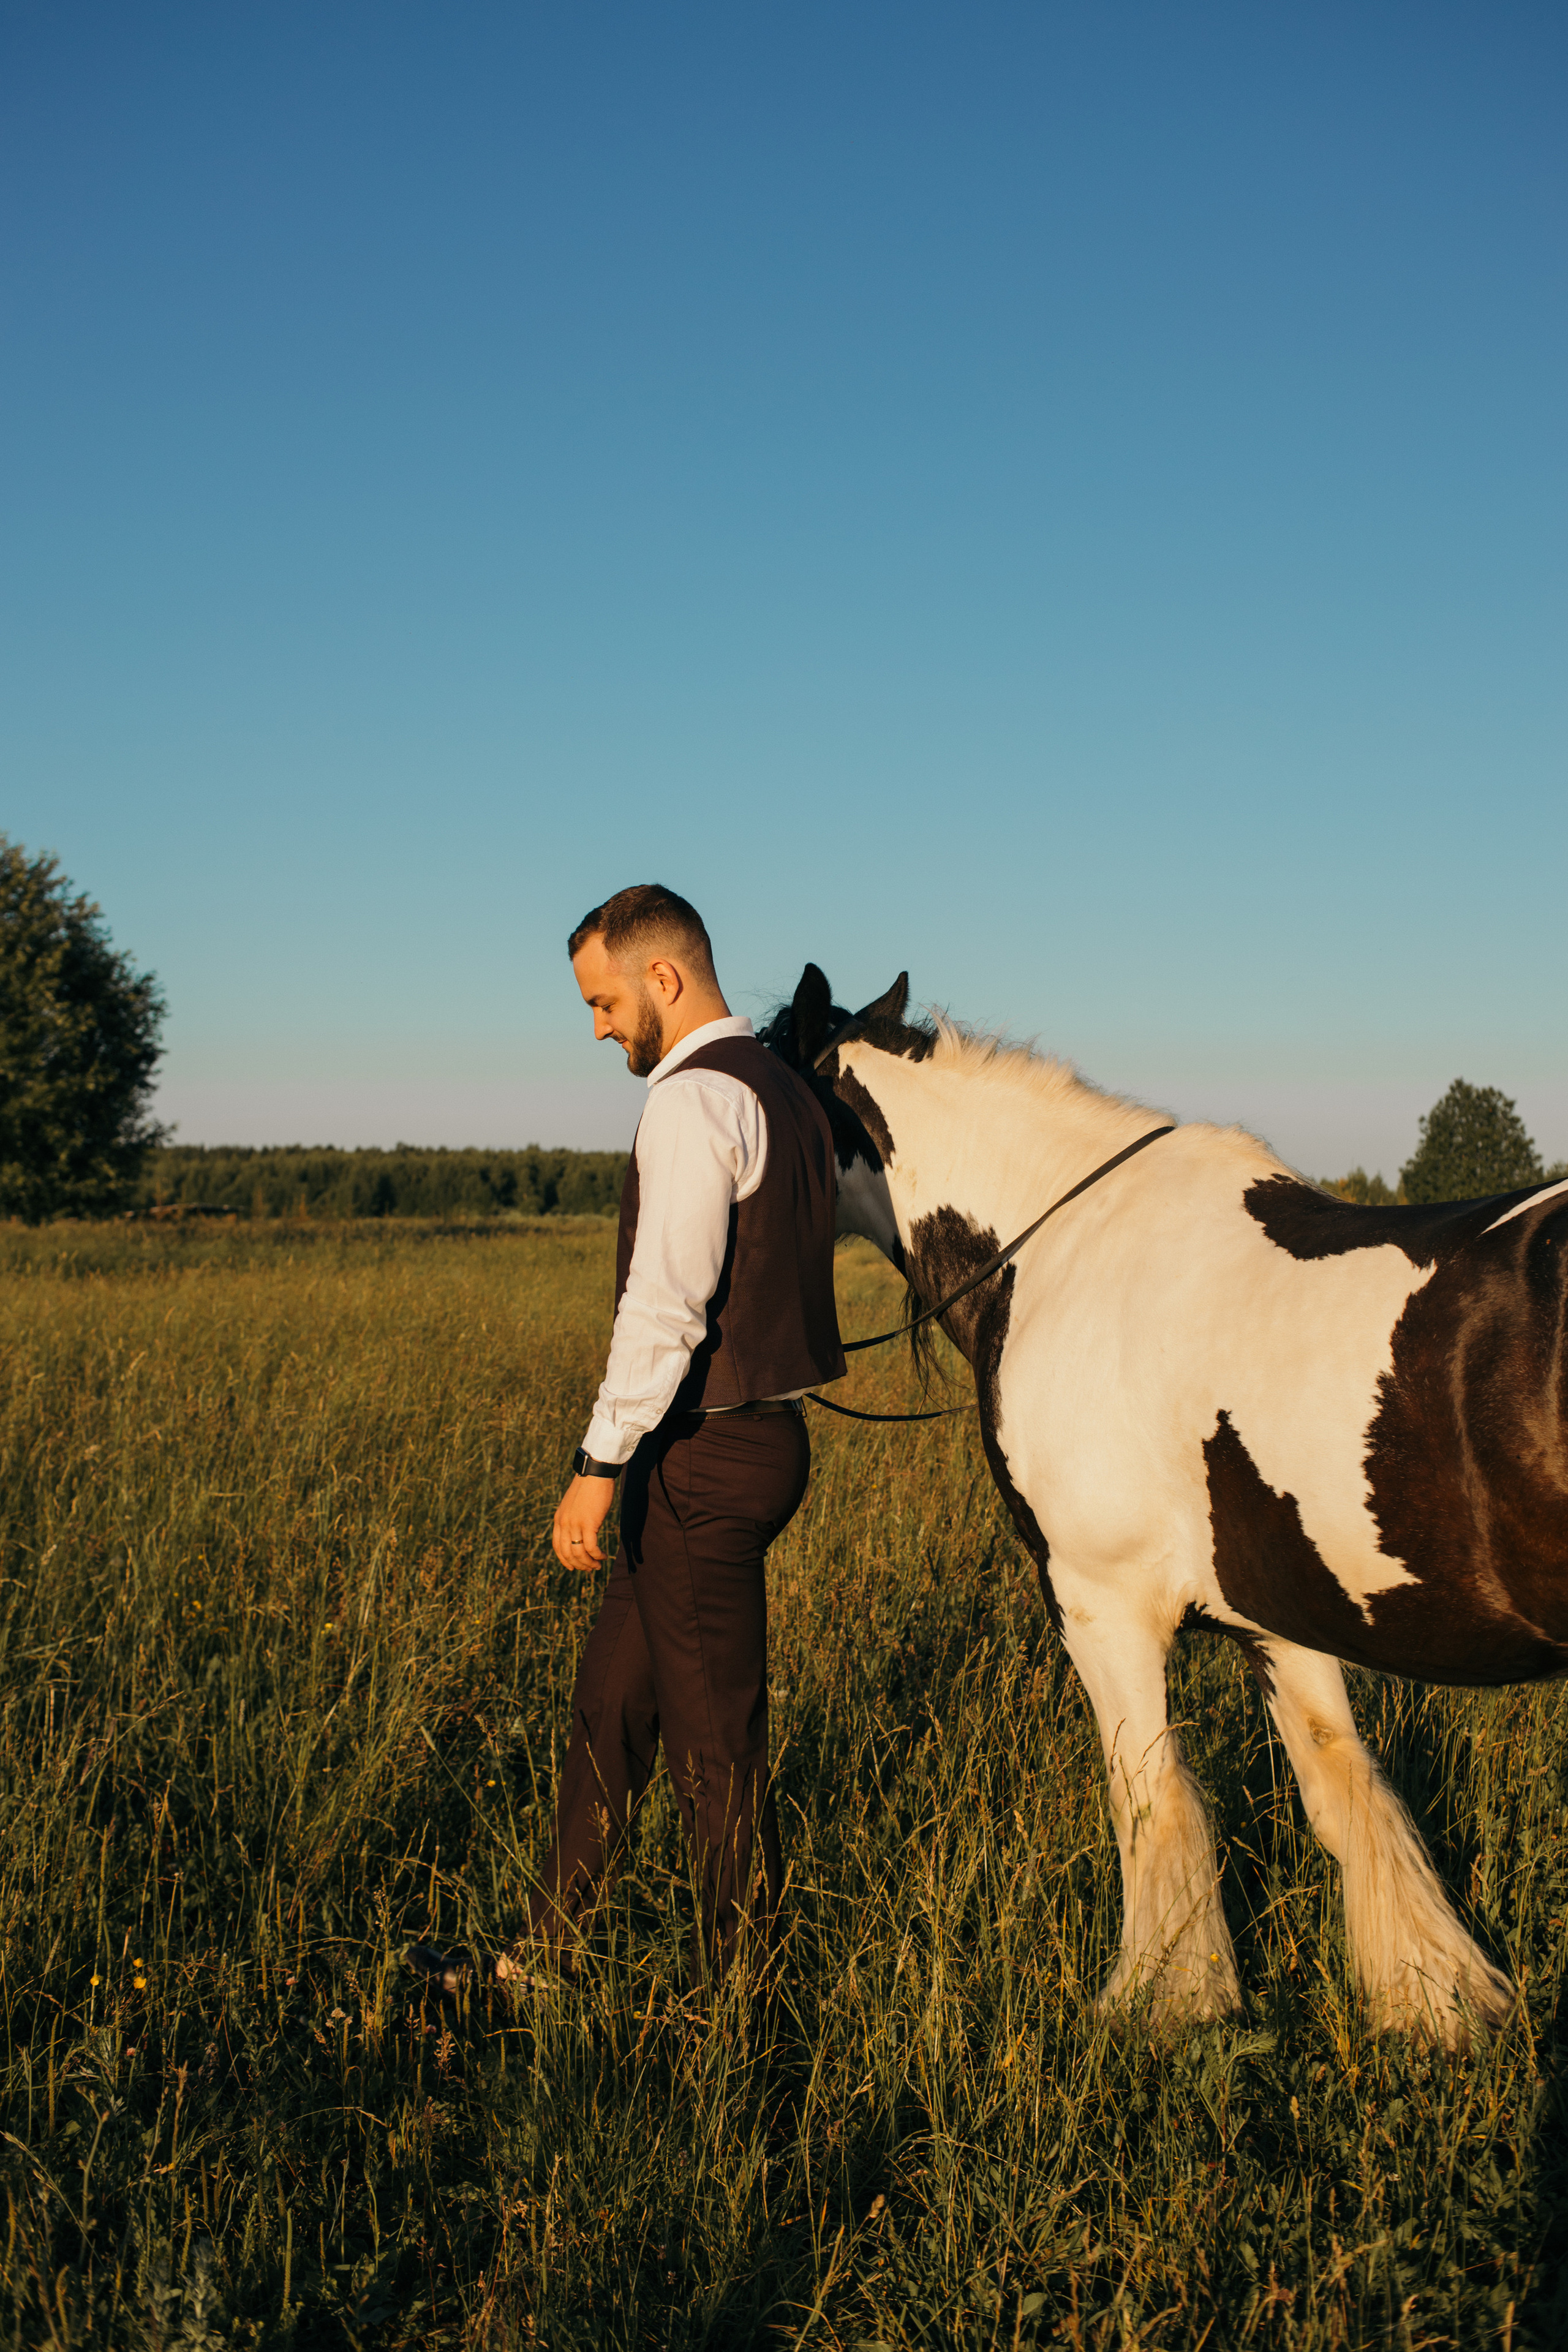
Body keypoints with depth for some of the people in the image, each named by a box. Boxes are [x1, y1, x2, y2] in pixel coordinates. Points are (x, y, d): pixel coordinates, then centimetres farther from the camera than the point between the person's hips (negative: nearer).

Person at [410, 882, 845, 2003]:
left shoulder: (695, 1097, -17)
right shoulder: (787, 1090, 14)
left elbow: (667, 1305, -24)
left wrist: (600, 1465, -21)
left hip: (706, 1453, -10)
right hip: (763, 1433, 10)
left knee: (714, 1740, 3)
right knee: (612, 1701, 17)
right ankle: (548, 1953, 28)